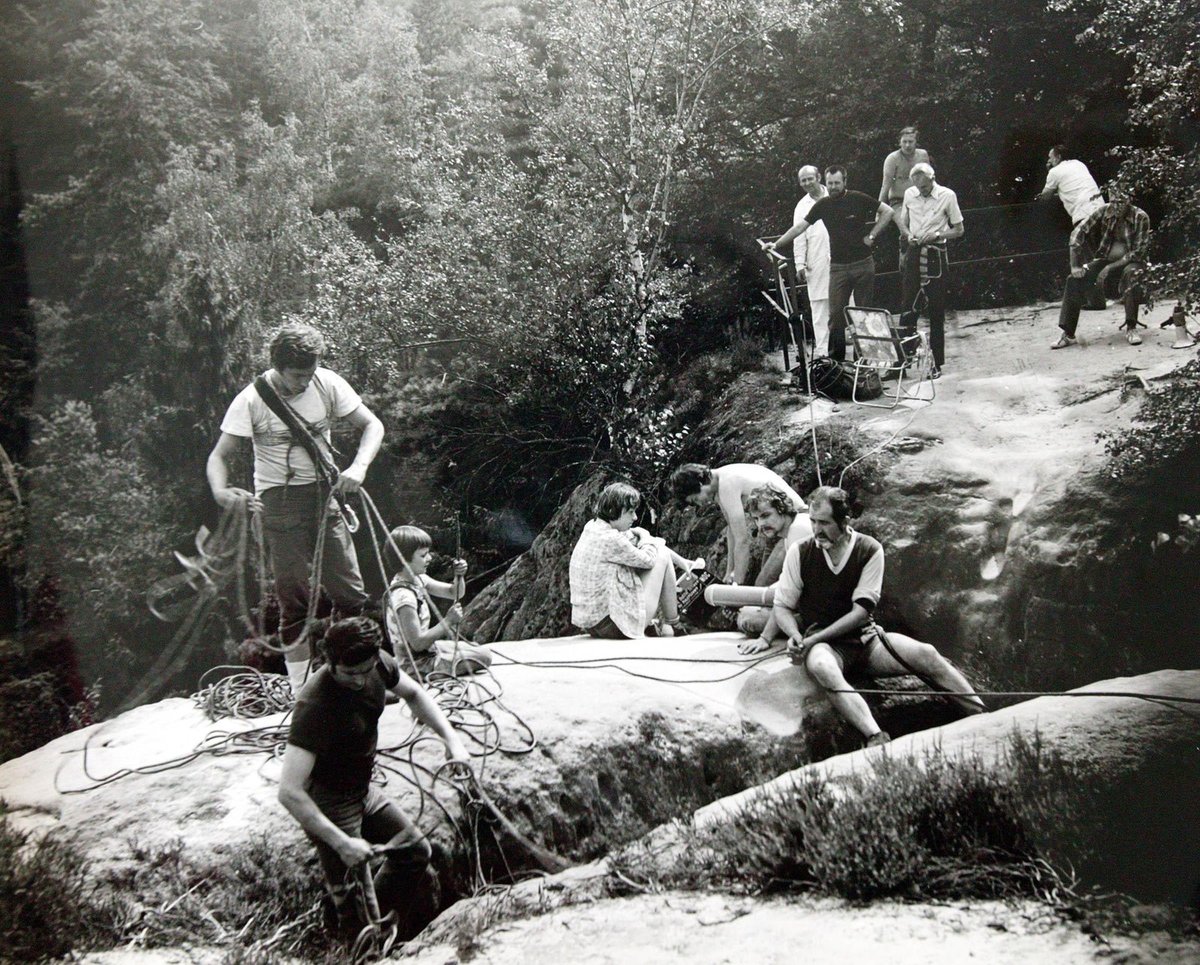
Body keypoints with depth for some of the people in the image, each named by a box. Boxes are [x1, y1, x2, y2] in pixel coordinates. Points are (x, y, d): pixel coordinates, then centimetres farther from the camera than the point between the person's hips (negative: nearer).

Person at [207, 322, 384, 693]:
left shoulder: (328, 384, -3)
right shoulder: (252, 400, -11)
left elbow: (371, 425, 3)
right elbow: (219, 456, -6)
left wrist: (358, 467, -16)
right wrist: (221, 491, -29)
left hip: (324, 496, 3)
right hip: (280, 502, -3)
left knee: (351, 594, 3)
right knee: (295, 600, -2)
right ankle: (301, 693, 8)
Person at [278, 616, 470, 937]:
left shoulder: (377, 665, -14)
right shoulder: (314, 705, -35)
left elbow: (413, 694, 10)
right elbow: (289, 793, -38)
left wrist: (451, 739, -3)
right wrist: (341, 842, -40)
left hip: (364, 790, 8)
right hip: (330, 805, -7)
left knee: (416, 852, 17)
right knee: (353, 904, -1)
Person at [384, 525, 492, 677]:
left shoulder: (417, 579, -1)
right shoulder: (403, 596, -28)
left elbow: (454, 593, 8)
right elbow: (417, 643, -28)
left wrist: (459, 577, -13)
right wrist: (448, 621, -25)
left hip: (426, 649, 9)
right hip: (415, 662, -9)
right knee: (484, 656, -10)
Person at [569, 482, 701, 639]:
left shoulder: (592, 528, 7)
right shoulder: (610, 540, -22)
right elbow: (647, 560, -10)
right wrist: (645, 537, 11)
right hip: (616, 626, -10)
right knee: (662, 555, 2)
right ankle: (674, 624, 14)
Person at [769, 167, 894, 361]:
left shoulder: (858, 199, -4)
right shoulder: (823, 205, 3)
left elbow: (887, 212, 3)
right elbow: (799, 227, 6)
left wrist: (871, 236, -2)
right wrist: (776, 244, 3)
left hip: (863, 264, -2)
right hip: (838, 267, 2)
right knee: (836, 314, -5)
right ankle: (836, 356, -2)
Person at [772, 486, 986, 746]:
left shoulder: (869, 550, -2)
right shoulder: (800, 553, -1)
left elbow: (861, 611, -6)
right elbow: (782, 607, 5)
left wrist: (814, 638, -15)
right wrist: (795, 636, -17)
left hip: (865, 637, 2)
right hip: (823, 645, -2)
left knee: (925, 654, -21)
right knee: (821, 667, -39)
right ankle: (876, 739, -54)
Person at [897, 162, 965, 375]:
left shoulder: (947, 196, -6)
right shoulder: (909, 194, 4)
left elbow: (959, 230, -1)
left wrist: (937, 235, -17)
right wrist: (909, 235, -5)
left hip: (935, 255, -3)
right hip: (914, 254, 3)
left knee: (936, 311, 2)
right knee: (907, 307, 1)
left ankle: (937, 362, 9)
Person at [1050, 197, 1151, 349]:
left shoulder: (1140, 217, -15)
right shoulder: (1104, 211, -8)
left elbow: (1138, 252, -19)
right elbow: (1078, 232, -12)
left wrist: (1111, 268, -26)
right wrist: (1075, 266, -19)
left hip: (1129, 262, -3)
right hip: (1106, 260, 3)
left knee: (1131, 274, -38)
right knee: (1074, 280, -17)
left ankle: (1131, 328, -32)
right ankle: (1068, 334, -13)